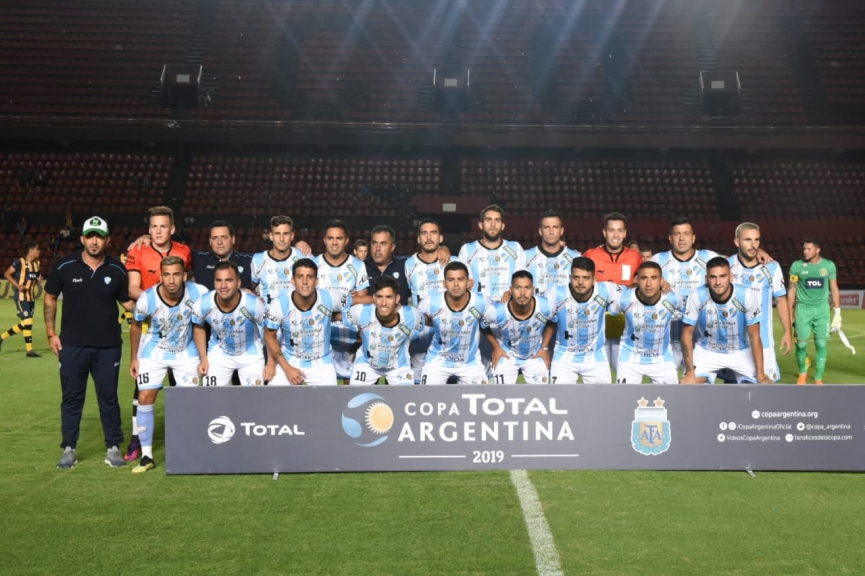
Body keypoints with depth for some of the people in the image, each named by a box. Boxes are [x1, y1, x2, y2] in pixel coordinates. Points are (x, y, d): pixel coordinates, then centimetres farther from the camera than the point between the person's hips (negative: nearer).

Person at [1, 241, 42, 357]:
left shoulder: (37, 263, 11)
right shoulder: (20, 262, -11)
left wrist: (38, 280, 1)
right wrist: (18, 285, -19)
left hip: (31, 297, 8)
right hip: (21, 296, -8)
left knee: (24, 323, 11)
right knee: (28, 322, -10)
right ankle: (29, 350, -5)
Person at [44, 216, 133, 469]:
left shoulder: (117, 270, -2)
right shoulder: (64, 266, -3)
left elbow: (128, 302, 5)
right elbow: (50, 299, 7)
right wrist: (51, 333, 3)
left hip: (108, 346, 0)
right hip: (72, 345, 0)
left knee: (108, 397, 7)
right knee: (72, 397, 9)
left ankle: (113, 448, 16)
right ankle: (69, 449, 19)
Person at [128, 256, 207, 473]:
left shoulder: (198, 293, -27)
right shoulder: (147, 299, -26)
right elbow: (136, 325, -3)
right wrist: (134, 358, 3)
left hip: (186, 352, 0)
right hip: (154, 352, 0)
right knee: (145, 398, -4)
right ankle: (147, 456, 8)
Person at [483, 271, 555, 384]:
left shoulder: (545, 307, -28)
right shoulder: (497, 311, -34)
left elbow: (552, 323, -2)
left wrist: (545, 347, -3)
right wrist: (496, 347, -10)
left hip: (535, 355, 2)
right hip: (506, 355, -2)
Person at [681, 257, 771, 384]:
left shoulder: (748, 296, -26)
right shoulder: (696, 296, -26)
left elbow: (754, 337, -15)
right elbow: (687, 335, -14)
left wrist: (760, 375, -13)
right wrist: (690, 373, -14)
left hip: (741, 352, 0)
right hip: (706, 351, 0)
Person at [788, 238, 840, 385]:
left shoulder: (829, 265, -1)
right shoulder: (797, 266, -3)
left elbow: (834, 290, 7)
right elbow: (792, 291, 4)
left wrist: (837, 313, 4)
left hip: (822, 309, 1)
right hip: (803, 308, -1)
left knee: (821, 344, 0)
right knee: (801, 344, 0)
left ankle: (818, 379, 8)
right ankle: (802, 373, 25)